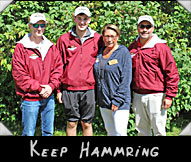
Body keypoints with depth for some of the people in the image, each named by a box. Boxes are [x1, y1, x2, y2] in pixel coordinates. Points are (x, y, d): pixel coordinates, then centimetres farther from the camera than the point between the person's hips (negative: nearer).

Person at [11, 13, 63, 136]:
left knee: (48, 132, 14)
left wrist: (52, 86, -8)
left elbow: (58, 68, 8)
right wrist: (38, 88, -13)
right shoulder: (21, 47, -6)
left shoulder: (51, 47, 9)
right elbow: (18, 74, -11)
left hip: (49, 97, 5)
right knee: (29, 133, 2)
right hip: (30, 98, -5)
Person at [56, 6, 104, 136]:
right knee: (71, 123, 8)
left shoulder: (97, 39, 3)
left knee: (87, 124, 7)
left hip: (89, 88, 0)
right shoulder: (64, 39, 2)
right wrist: (58, 89, 2)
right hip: (69, 88, 0)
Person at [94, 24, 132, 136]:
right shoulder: (100, 53, 10)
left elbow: (126, 80, -12)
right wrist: (99, 98, 9)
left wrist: (117, 100, -15)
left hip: (120, 103, -6)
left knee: (120, 133, -8)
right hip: (103, 102, 6)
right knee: (110, 132, 14)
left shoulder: (123, 52, -8)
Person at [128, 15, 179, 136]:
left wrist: (169, 96, -12)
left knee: (159, 131, -1)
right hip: (137, 96, 5)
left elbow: (172, 72, -8)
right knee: (142, 130, 14)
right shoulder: (132, 47, 10)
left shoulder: (160, 47, -7)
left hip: (156, 96, -5)